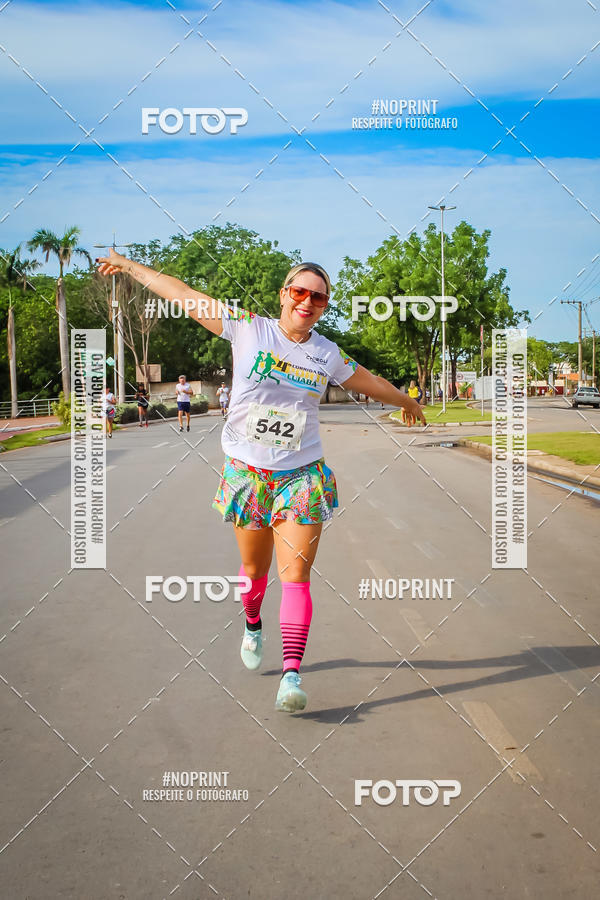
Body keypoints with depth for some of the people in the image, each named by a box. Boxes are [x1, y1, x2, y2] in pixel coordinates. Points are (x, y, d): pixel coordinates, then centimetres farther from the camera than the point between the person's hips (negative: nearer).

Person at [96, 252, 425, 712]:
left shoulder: (328, 355, 2)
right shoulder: (249, 329, -5)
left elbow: (369, 381, 21)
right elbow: (183, 294, 0)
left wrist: (408, 402, 37)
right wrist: (128, 265, 7)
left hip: (301, 476, 0)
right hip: (246, 472, 0)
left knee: (295, 576, -9)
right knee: (255, 568, 13)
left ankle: (292, 674, -10)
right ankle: (253, 627, 45)